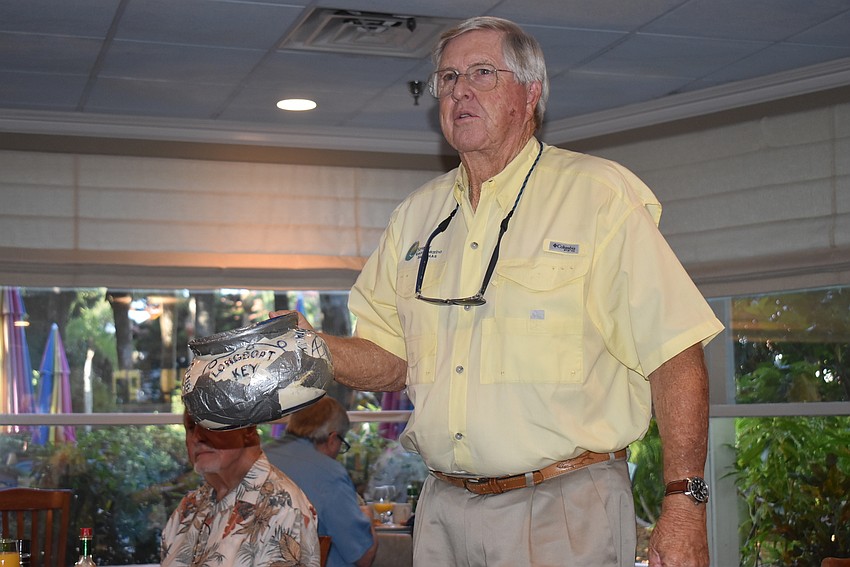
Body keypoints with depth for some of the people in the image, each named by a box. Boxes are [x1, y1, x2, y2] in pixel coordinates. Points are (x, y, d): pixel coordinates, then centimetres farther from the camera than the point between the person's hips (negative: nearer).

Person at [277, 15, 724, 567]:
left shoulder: (601, 195, -5)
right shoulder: (416, 215, 12)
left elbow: (674, 355, -9)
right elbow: (390, 359, 15)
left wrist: (684, 507, -16)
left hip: (566, 513, -5)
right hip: (444, 509, 5)